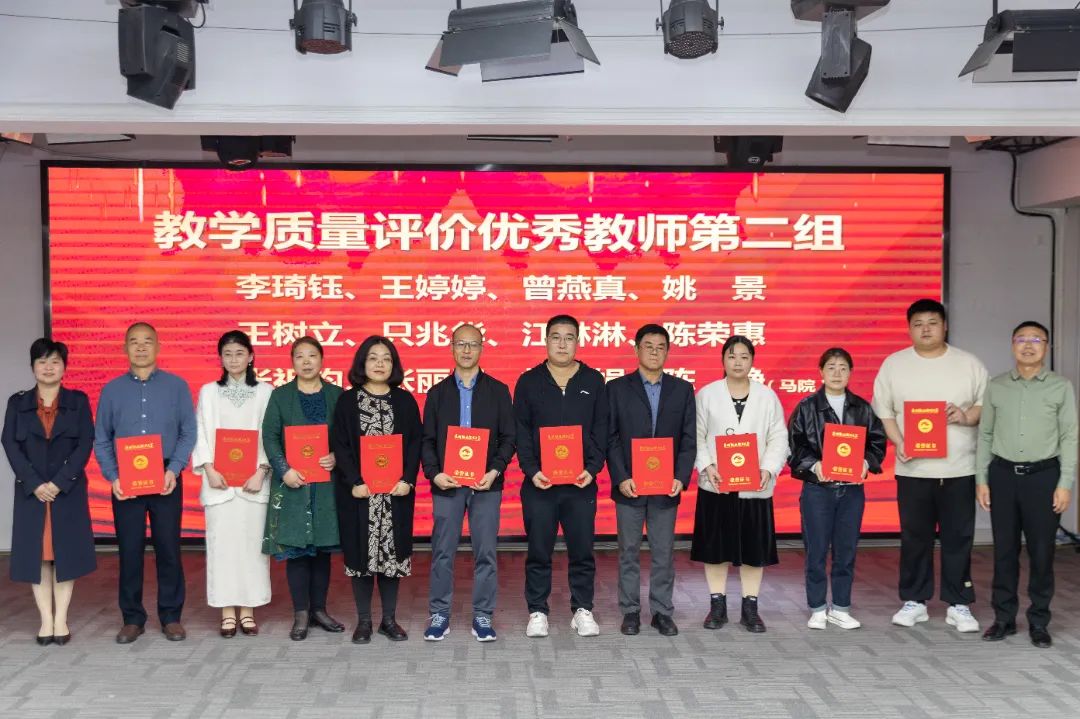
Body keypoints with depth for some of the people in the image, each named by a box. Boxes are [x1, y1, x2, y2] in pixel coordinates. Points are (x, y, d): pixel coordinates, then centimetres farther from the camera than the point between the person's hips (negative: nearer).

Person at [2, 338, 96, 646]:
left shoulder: (78, 401, 5)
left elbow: (85, 444, -3)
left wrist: (60, 482, -13)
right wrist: (35, 484, -13)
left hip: (68, 490, -1)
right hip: (30, 490, 1)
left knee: (65, 553, 1)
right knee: (36, 555, 2)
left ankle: (61, 620, 7)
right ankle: (46, 620, 7)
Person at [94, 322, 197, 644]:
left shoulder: (177, 386, 3)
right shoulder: (112, 390, 7)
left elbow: (189, 433, 0)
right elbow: (101, 440, 7)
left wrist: (174, 470, -11)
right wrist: (112, 477, -6)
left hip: (166, 479, -1)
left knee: (168, 548, 4)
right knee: (129, 549, 6)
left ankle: (171, 616, 14)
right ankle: (132, 618, 17)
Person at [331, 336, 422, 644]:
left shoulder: (405, 401, 7)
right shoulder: (348, 401, 3)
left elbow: (415, 443, 4)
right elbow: (340, 445, -2)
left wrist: (408, 480, -9)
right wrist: (354, 483, -13)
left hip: (396, 491, 1)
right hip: (358, 491, -1)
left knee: (392, 552, 4)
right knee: (360, 553, 3)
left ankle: (389, 619, 15)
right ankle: (363, 621, 14)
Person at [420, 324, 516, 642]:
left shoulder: (498, 391, 6)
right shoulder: (438, 392, 9)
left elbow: (508, 437, 2)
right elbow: (427, 440, 7)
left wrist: (495, 471, -12)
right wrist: (434, 473, -8)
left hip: (485, 484, -1)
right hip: (446, 483, 1)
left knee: (485, 552, 3)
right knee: (443, 552, 4)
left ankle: (482, 616, 13)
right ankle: (439, 614, 14)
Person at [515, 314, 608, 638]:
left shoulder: (593, 381, 6)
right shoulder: (529, 381, 5)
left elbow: (601, 430, 4)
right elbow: (521, 432, 2)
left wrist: (592, 468, -8)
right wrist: (532, 470, -9)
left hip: (581, 482, 1)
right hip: (539, 482, 0)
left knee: (582, 550, 6)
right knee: (539, 552, 5)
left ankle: (583, 610, 18)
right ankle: (537, 612, 17)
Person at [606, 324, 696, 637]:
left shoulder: (682, 389, 6)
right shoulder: (617, 388, 2)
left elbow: (689, 439, 4)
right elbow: (610, 438, -1)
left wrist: (681, 478, -8)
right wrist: (621, 478, -11)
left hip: (667, 487, 1)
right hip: (629, 486, -1)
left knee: (664, 552, 7)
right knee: (629, 552, 7)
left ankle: (662, 612, 17)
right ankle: (630, 611, 17)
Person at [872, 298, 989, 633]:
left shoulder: (969, 363, 3)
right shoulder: (893, 364, 3)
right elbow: (882, 410, 3)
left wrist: (967, 415, -15)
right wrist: (897, 442, -11)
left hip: (960, 468, 0)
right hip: (913, 468, 0)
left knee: (959, 537, 5)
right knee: (914, 537, 7)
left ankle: (958, 604, 16)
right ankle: (914, 601, 19)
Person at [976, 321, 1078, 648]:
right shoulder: (996, 386, 7)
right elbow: (985, 435, 8)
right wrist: (981, 479, 3)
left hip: (1043, 475, -2)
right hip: (1003, 474, 2)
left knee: (1041, 552, 3)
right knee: (1004, 550, 7)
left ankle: (1039, 622, 14)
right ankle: (1004, 617, 17)